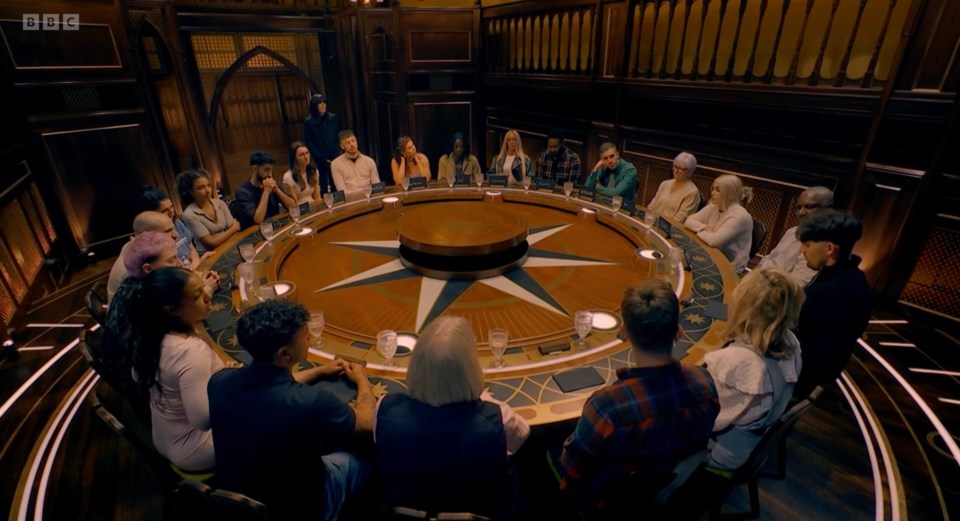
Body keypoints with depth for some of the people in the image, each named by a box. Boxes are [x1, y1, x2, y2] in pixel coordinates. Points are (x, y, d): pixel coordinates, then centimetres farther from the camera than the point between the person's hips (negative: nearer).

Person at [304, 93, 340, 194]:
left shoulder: (333, 118, 4)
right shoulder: (308, 122, -2)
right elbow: (309, 144, -1)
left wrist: (338, 154, -5)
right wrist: (322, 159, -7)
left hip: (335, 158, 2)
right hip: (321, 160, -1)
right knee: (324, 185, 0)